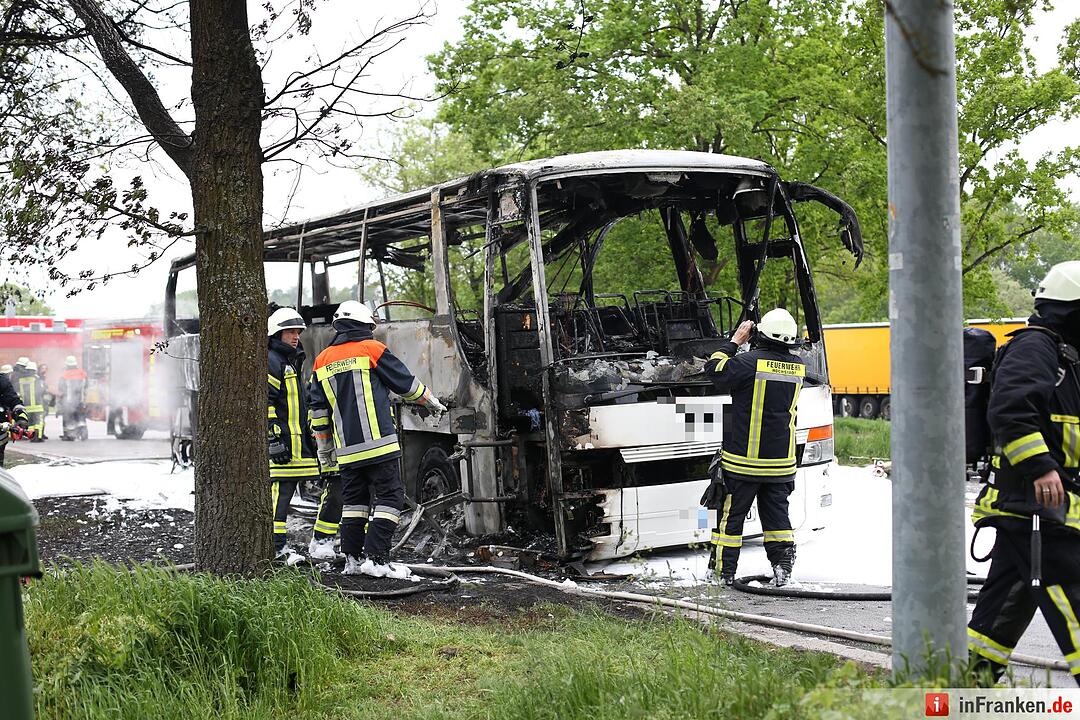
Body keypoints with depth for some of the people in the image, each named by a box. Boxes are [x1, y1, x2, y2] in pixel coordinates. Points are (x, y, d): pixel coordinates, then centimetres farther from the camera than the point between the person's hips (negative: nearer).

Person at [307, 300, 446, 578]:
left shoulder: (322, 360, 14)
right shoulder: (372, 349, -1)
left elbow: (318, 409, 15)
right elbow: (406, 383, 7)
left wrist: (324, 447, 23)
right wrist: (432, 402, 25)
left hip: (346, 449, 6)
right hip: (378, 441, -6)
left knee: (354, 500, 15)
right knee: (389, 497, -4)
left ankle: (353, 558, 15)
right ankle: (376, 558, -11)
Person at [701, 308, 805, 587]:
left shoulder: (750, 362, -17)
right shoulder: (797, 366, 1)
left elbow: (715, 370, -6)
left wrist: (734, 341, 3)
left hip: (744, 459, -4)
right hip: (781, 459, 4)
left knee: (731, 513, 6)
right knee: (776, 512, 15)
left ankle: (723, 570, 11)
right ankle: (783, 560, 5)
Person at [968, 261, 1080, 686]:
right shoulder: (1033, 347, -11)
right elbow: (1009, 410, -26)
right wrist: (1039, 467, -30)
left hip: (1026, 503, 11)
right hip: (1034, 499, -11)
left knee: (1011, 595, 14)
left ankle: (974, 672, 19)